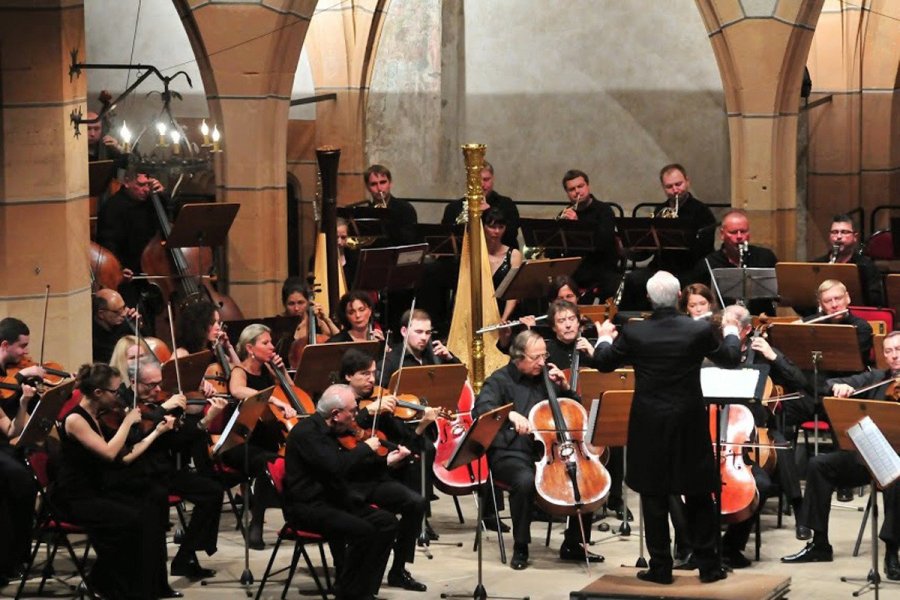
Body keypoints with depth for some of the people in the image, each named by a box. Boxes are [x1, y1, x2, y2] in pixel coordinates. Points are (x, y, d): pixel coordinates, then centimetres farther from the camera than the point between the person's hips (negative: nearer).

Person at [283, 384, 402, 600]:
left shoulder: (330, 432, 13)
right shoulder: (306, 432, -17)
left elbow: (350, 469, 23)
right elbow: (335, 466, -29)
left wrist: (386, 461, 14)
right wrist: (366, 448, -16)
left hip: (333, 500, 10)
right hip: (307, 507, -10)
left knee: (387, 522, -5)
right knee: (363, 530, -27)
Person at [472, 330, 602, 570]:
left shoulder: (545, 377, 16)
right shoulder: (501, 380, -1)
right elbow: (481, 408, -20)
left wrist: (564, 387, 3)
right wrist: (510, 415, -37)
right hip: (511, 454, -6)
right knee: (526, 481, -38)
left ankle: (573, 545, 2)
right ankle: (520, 548, -19)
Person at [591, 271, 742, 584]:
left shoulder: (633, 333, -12)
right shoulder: (700, 331, -10)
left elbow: (602, 362, 3)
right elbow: (731, 358, 7)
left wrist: (605, 337, 24)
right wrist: (730, 330, 27)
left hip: (650, 427, -1)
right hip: (690, 426, 1)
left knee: (654, 498, 7)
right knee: (699, 496, 11)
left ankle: (660, 567, 9)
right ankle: (708, 565, 13)